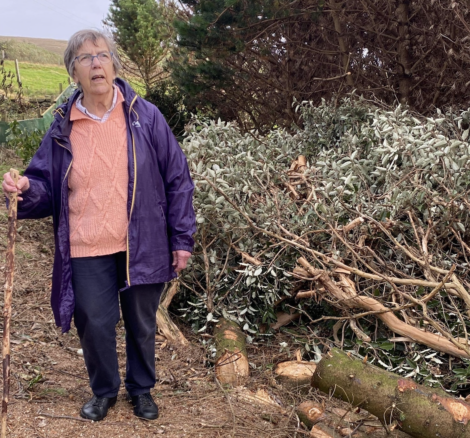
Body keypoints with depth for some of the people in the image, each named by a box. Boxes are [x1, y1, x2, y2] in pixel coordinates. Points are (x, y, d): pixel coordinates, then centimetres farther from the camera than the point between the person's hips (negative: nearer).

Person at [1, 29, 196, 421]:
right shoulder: (63, 129, 1)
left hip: (142, 247, -1)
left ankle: (142, 389, 38)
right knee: (94, 326, 9)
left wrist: (182, 239, -3)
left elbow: (177, 179, -1)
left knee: (142, 324, 14)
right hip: (87, 252, 1)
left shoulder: (146, 117, -4)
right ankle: (104, 391, 35)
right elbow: (46, 187, 6)